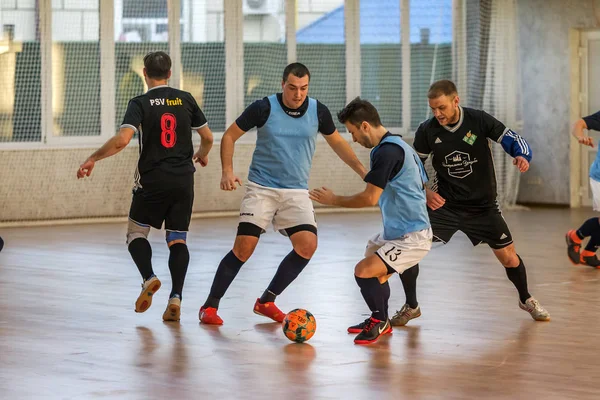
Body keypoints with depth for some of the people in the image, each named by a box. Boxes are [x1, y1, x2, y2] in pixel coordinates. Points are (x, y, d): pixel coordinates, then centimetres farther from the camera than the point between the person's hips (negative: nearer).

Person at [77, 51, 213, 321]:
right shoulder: (185, 99, 4)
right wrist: (202, 154, 34)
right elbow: (208, 137, 12)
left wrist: (93, 159, -8)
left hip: (152, 180, -3)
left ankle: (149, 278, -12)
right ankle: (176, 297, -8)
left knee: (136, 233, 14)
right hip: (183, 180, 3)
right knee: (177, 240, 8)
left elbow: (122, 139, -20)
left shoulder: (140, 104, -7)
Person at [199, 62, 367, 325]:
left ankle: (266, 301, 3)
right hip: (261, 188, -3)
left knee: (307, 245, -15)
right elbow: (230, 136, 0)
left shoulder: (318, 111, -2)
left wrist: (363, 172, 8)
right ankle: (210, 306, 2)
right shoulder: (264, 108, -10)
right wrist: (227, 171, -13)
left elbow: (337, 142, 16)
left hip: (296, 192, 3)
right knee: (244, 247, -13)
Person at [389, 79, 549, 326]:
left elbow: (513, 140, -11)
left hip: (483, 205, -1)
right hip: (444, 203, 1)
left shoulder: (479, 120, -15)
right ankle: (411, 307, 6)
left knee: (509, 257, 2)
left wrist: (522, 156, -34)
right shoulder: (427, 131, -10)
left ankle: (526, 300, 33)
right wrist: (425, 191, -13)